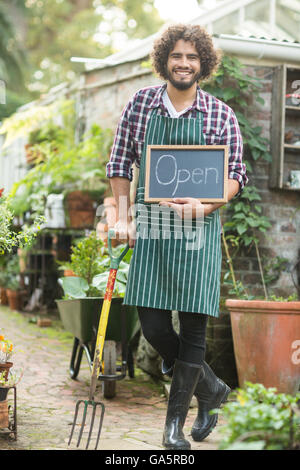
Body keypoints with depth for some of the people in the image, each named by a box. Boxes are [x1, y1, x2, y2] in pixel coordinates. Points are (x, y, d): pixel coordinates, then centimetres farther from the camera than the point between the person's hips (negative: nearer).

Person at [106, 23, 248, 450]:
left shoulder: (220, 115, 2)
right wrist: (123, 217, 3)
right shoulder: (140, 104, 6)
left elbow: (235, 176, 1)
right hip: (149, 225, 2)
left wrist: (205, 205, -16)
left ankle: (175, 421, 11)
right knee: (152, 324, -2)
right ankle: (210, 389, 23)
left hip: (199, 227, -1)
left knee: (193, 324, -3)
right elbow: (120, 164, 10)